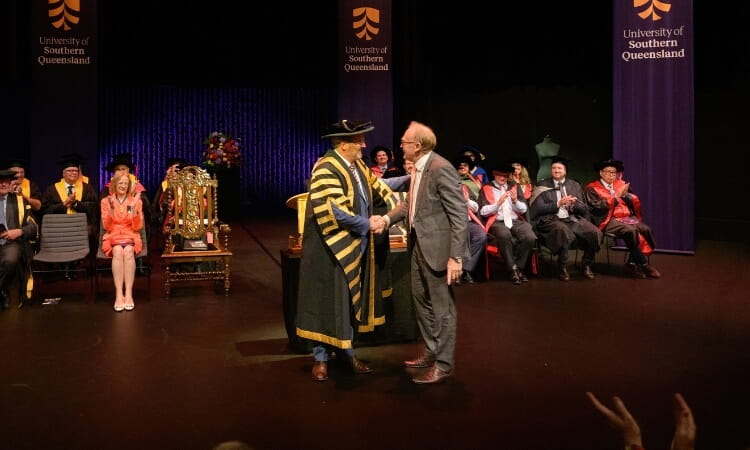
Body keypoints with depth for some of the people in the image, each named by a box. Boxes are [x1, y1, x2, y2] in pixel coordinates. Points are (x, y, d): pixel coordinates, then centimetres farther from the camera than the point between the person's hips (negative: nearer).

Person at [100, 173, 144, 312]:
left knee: (128, 251, -35)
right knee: (118, 251, -35)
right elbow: (107, 227, 1)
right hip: (113, 236, 0)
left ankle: (129, 294, -38)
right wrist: (111, 209, -12)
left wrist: (134, 209, -12)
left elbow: (137, 227, 2)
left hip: (131, 236, 0)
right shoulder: (106, 201, 8)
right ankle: (119, 294, -39)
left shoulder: (136, 201, 8)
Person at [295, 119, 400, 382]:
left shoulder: (358, 165, 7)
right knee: (329, 302, 3)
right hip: (332, 249, -8)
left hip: (355, 247, 8)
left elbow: (377, 186, 18)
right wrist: (367, 224, -18)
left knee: (351, 301, 16)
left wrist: (396, 207, 2)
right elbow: (334, 211, -26)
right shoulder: (326, 169, -19)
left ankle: (346, 351, 30)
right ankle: (321, 358, 17)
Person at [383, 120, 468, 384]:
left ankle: (444, 364, 16)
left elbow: (459, 214, -21)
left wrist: (456, 256, -23)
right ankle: (432, 352, 35)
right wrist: (387, 218, 0)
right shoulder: (417, 168, 8)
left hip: (438, 246, -9)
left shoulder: (441, 168, -20)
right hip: (419, 244, 10)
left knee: (442, 307, 3)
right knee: (421, 301, 19)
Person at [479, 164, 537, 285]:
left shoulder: (514, 186, 17)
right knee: (504, 234, -38)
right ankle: (512, 269, -22)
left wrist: (515, 201, -7)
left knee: (530, 237, -28)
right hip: (497, 222, -3)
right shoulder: (486, 188, 7)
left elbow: (524, 209, 13)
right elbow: (483, 212, -2)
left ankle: (519, 267, -7)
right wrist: (498, 203, -15)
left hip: (516, 221, 3)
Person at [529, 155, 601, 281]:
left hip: (573, 219, 4)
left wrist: (573, 204, -10)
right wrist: (558, 203, -13)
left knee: (595, 232, -22)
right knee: (563, 231, -38)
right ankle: (562, 268, -20)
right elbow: (539, 208, -2)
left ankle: (586, 265, 0)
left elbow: (584, 208, 12)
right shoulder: (543, 186, 8)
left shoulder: (574, 185, 17)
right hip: (552, 220, -3)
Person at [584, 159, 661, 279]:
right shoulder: (592, 188, 3)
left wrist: (626, 194, -6)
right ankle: (644, 264, -20)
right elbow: (599, 206, -12)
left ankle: (635, 262, -14)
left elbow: (635, 202, 14)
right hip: (609, 220, -6)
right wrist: (616, 196, -13)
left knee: (646, 229, -22)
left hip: (627, 217, 6)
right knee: (631, 230, -32)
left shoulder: (620, 184, 19)